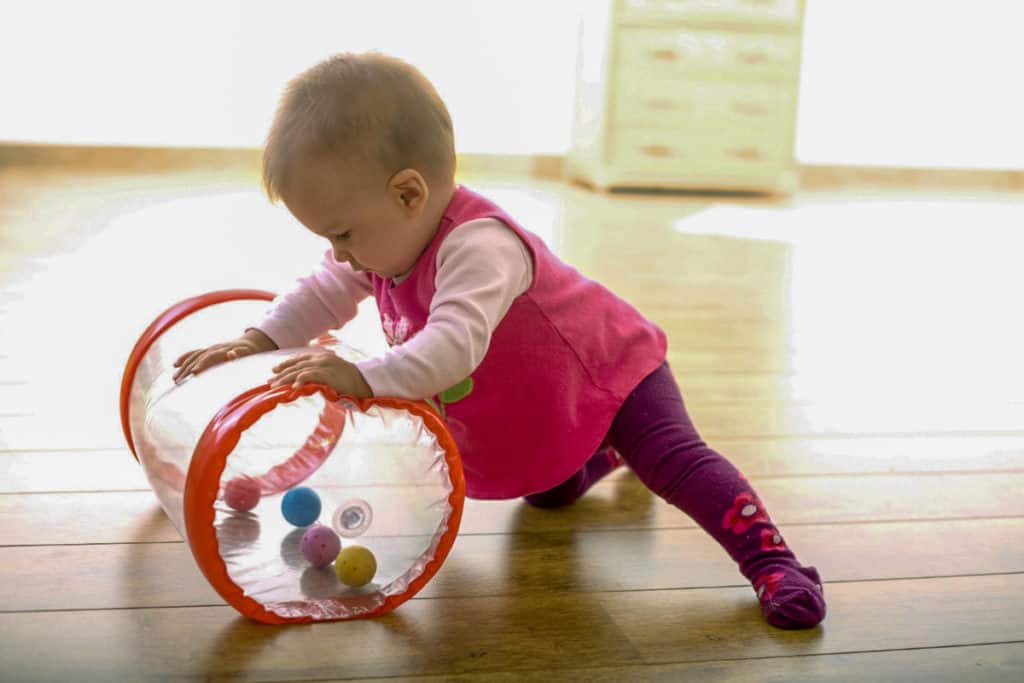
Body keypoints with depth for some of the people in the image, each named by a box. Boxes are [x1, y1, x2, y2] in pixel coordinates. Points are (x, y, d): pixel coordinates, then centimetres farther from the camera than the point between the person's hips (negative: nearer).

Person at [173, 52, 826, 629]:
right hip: (542, 416, 9)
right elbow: (325, 294, 0)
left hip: (612, 373, -9)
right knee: (547, 494, 28)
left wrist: (362, 378, -61)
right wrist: (259, 341, -14)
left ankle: (769, 557, -26)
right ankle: (606, 454, 53)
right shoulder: (385, 239, -11)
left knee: (673, 460, -27)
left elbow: (454, 344, -53)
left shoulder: (478, 245, -40)